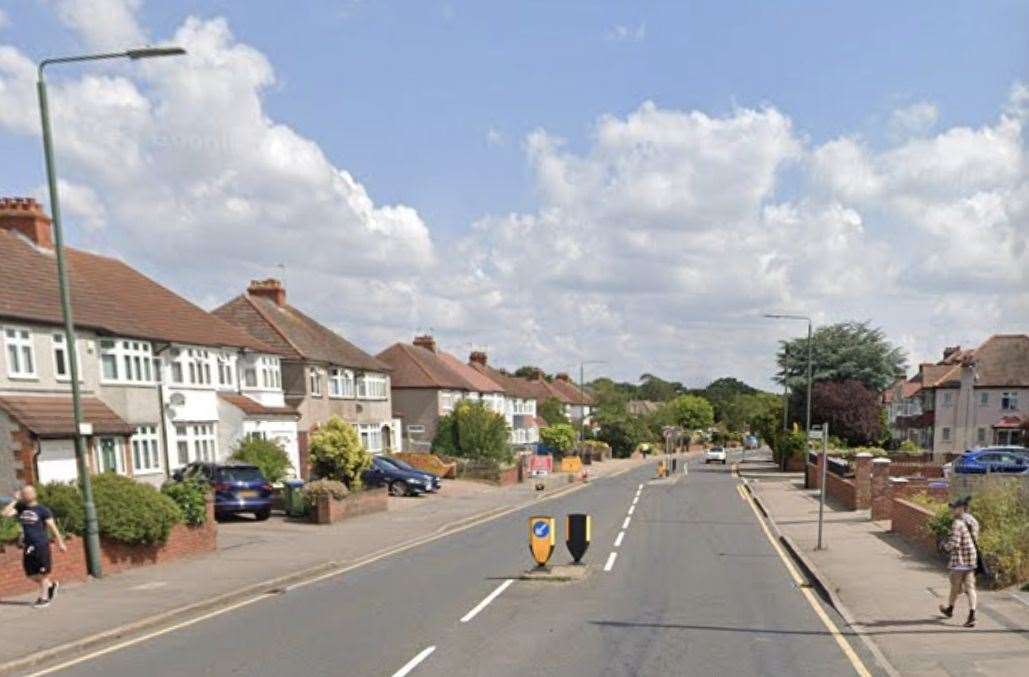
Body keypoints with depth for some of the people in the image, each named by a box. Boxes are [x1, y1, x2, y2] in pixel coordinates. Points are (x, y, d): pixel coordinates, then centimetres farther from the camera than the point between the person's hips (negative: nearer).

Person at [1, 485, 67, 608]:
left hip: (41, 546, -6)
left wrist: (60, 543, -6)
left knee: (42, 573, 1)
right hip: (28, 546, 6)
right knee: (31, 574, 9)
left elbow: (53, 527, -6)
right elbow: (5, 513, -5)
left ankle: (44, 598, 12)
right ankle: (51, 585, 31)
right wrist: (15, 500, -4)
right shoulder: (20, 508, 7)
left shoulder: (42, 510, -8)